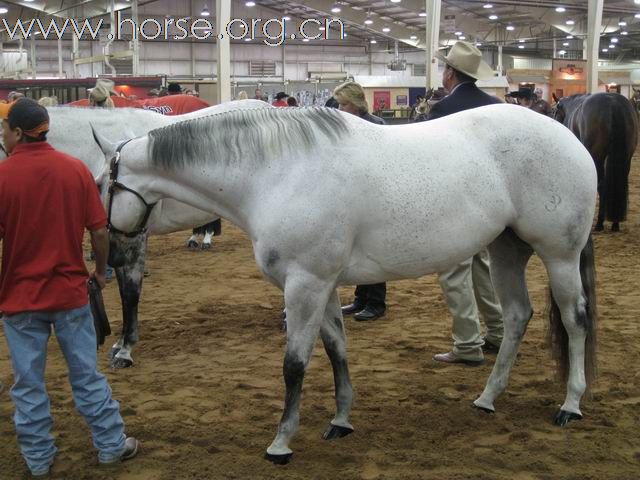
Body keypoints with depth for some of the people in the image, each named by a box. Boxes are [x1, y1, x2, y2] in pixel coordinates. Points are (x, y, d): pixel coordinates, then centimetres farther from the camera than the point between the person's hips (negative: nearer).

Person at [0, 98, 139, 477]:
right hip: (71, 291, 2)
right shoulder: (76, 169, -5)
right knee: (87, 375, 14)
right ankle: (112, 445, 23)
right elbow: (100, 231, -3)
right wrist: (101, 271, 13)